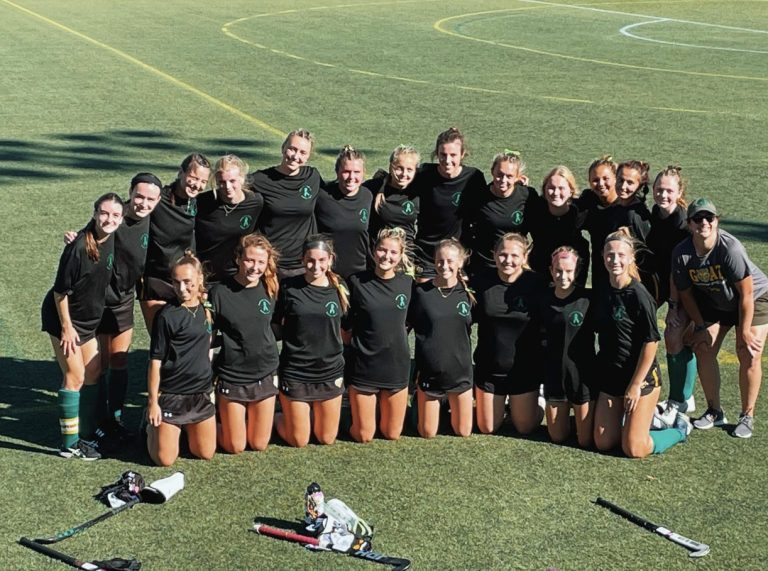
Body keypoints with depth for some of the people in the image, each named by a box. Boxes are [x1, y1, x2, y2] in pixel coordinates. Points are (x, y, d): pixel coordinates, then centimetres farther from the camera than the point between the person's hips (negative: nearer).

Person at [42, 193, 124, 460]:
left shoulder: (111, 241, -5)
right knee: (75, 378, -4)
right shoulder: (78, 247, -28)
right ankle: (70, 445, 6)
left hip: (88, 319, 8)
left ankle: (86, 435, 26)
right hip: (63, 318, -8)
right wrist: (66, 327, -16)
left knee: (93, 372, 13)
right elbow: (61, 290, -21)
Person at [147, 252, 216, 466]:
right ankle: (152, 427, 27)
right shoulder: (166, 315, -13)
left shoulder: (205, 310, 5)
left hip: (201, 394, 5)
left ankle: (186, 428, 36)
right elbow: (155, 361, -11)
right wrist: (152, 402, -12)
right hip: (170, 397, -5)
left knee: (206, 454, 8)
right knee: (165, 459, -3)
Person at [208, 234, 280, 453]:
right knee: (235, 447, 5)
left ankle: (248, 418, 40)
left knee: (259, 445, 10)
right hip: (232, 376, -3)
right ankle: (220, 421, 33)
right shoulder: (220, 292, -13)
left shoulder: (270, 289, -3)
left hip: (265, 375, 3)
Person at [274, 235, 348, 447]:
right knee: (299, 442, 6)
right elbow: (276, 326, 1)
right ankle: (281, 418, 35)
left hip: (330, 372, 2)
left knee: (327, 439, 12)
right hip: (295, 373, -2)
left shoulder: (339, 288, -2)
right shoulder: (288, 287, -10)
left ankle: (313, 416, 41)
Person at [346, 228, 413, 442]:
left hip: (397, 366, 2)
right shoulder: (356, 282, -10)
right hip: (364, 366, -2)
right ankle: (358, 414, 34)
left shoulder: (408, 283, -2)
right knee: (364, 436, 3)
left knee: (392, 434, 10)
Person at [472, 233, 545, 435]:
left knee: (525, 428, 9)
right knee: (487, 429, 11)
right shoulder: (481, 282, -8)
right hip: (489, 368, 1)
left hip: (525, 370, -1)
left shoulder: (536, 284, -12)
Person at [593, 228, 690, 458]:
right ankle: (630, 417, 33)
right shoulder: (602, 294, 2)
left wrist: (636, 385, -16)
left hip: (641, 378, -6)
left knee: (634, 449, -6)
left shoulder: (638, 295, -18)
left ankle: (680, 428, 19)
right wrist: (600, 374, 10)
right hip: (610, 377, 6)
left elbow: (651, 342, -18)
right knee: (603, 443, 6)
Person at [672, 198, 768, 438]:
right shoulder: (681, 253, -22)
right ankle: (714, 411, 12)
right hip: (713, 301, 4)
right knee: (703, 349, -5)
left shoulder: (730, 248, -35)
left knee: (748, 354, -14)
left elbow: (746, 293, -27)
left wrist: (744, 332, -21)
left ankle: (747, 416, 2)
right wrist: (700, 326, -3)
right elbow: (685, 293, -5)